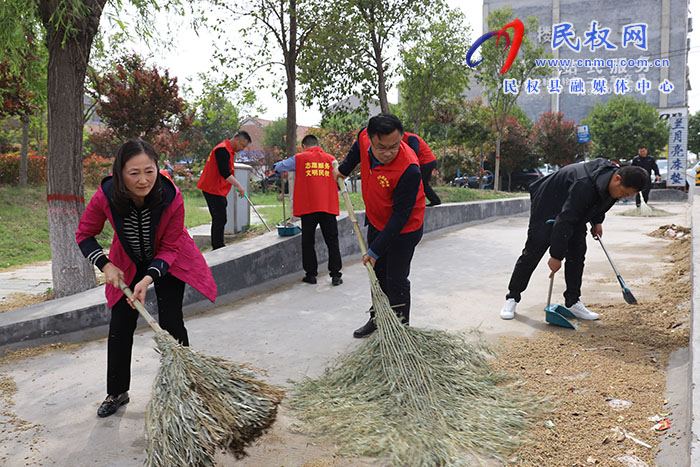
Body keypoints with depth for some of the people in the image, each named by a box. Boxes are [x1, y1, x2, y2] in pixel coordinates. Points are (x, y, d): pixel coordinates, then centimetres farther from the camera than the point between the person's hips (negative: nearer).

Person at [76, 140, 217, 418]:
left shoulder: (171, 197, -32)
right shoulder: (106, 196, -28)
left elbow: (169, 248, -22)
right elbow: (84, 235, -10)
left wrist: (148, 279, -34)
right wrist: (105, 264, -24)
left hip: (166, 261, -2)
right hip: (128, 263, 2)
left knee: (171, 324, -6)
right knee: (120, 325, 3)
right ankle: (117, 393, 22)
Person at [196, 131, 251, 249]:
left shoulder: (229, 151, 18)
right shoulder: (223, 150, -16)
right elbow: (224, 173, -24)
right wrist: (239, 186, -24)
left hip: (216, 190, 11)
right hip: (213, 190, -11)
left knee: (218, 220, 13)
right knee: (220, 220, -11)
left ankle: (216, 248, 18)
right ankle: (218, 249, -9)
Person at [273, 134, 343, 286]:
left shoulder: (299, 158, 3)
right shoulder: (331, 159, 9)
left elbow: (278, 167, 12)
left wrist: (277, 166, 34)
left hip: (308, 207, -1)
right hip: (329, 206, 2)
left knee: (308, 241, 9)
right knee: (332, 241, 6)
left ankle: (311, 274, 12)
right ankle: (335, 275, 3)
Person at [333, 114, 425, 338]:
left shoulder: (409, 170, -37)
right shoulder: (364, 137, -19)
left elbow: (400, 215, -29)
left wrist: (375, 250, -26)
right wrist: (344, 169, 22)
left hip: (403, 229, -7)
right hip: (376, 222, 7)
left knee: (396, 280, 1)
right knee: (378, 274, 19)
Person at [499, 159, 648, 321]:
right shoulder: (584, 185, -40)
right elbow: (564, 221, -37)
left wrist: (597, 221, 5)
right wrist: (556, 256, -33)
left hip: (576, 211, 8)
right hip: (547, 205, -8)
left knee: (577, 253, -1)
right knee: (533, 251, -8)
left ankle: (573, 302, 7)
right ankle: (512, 297, 1)